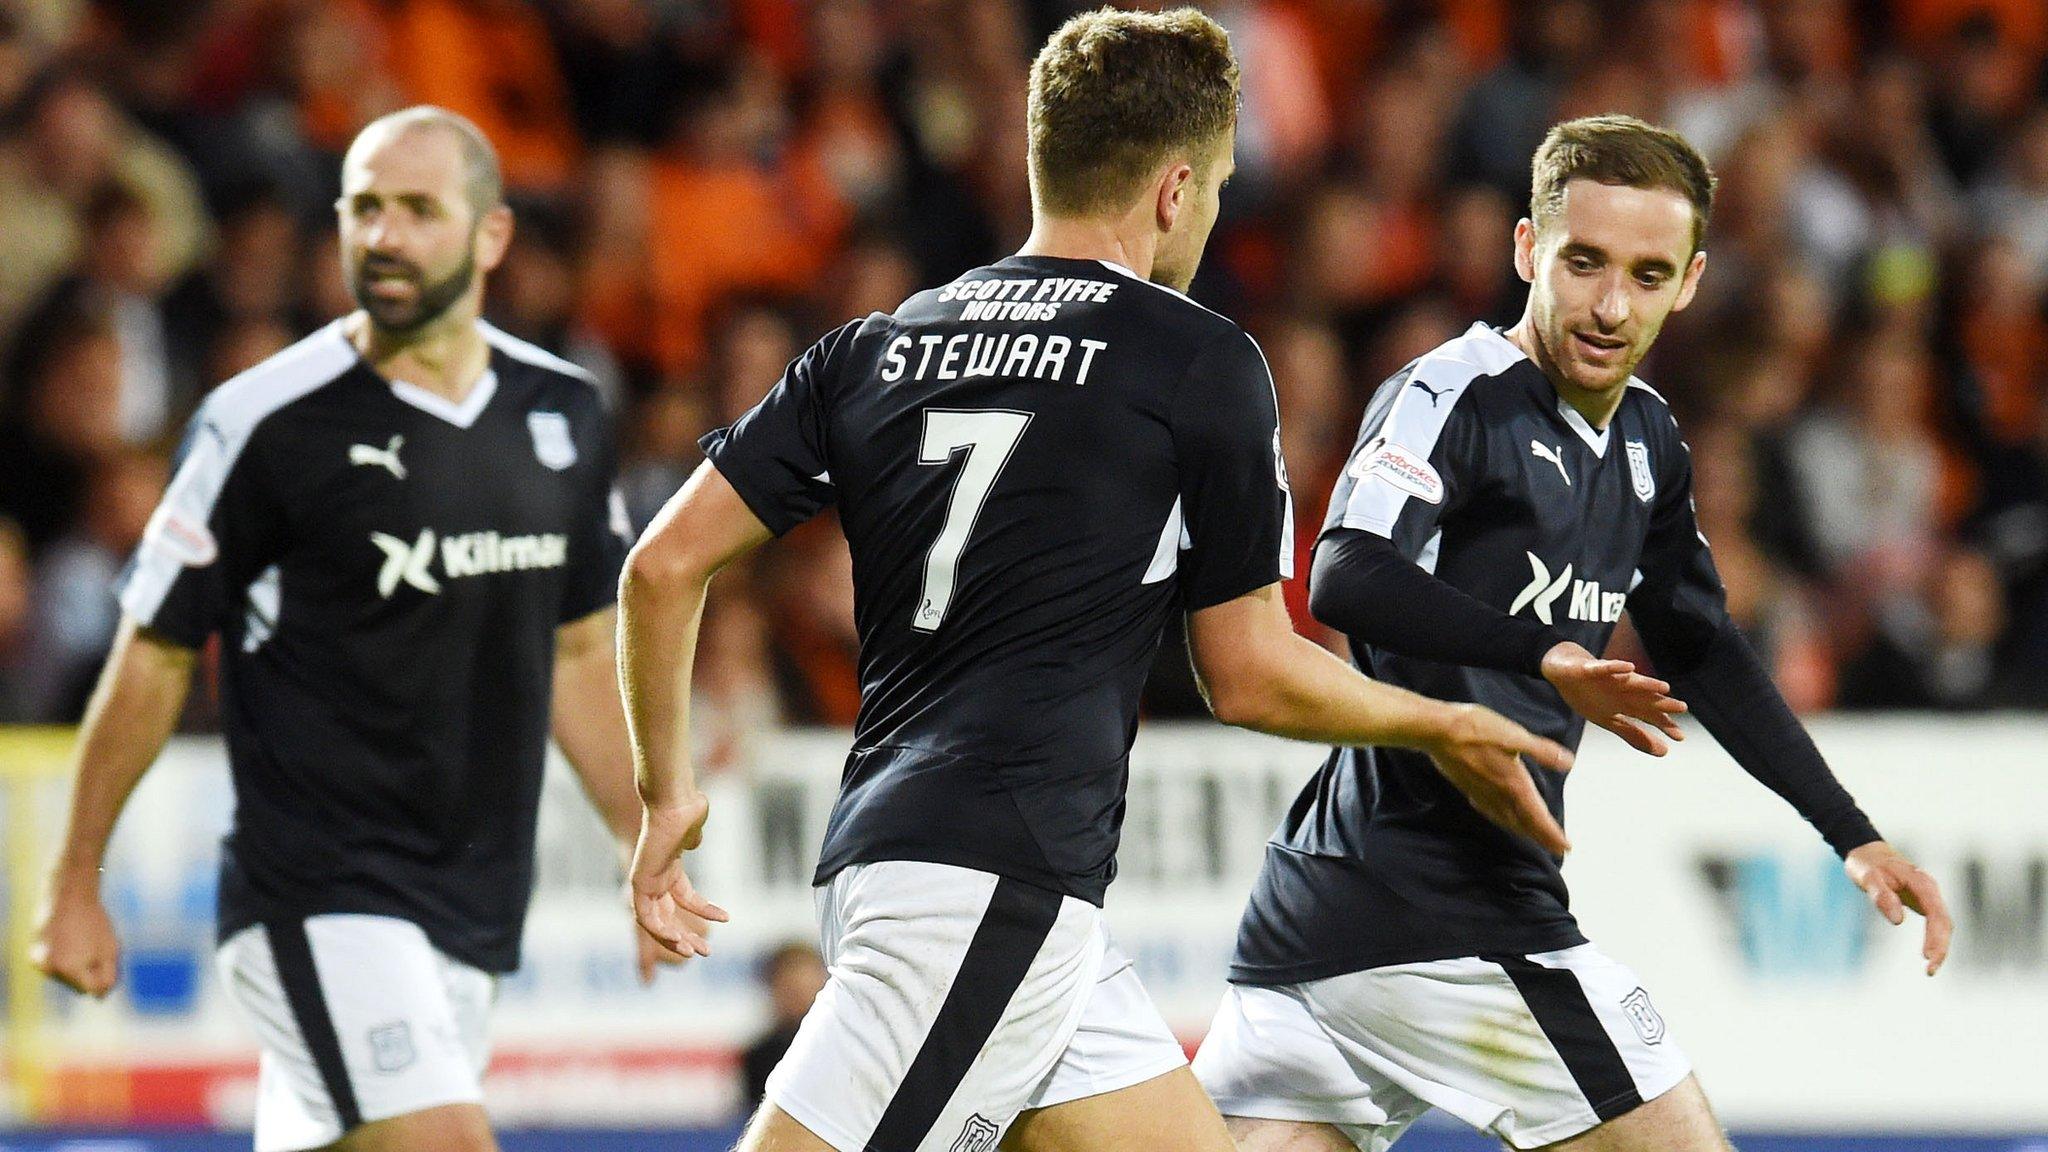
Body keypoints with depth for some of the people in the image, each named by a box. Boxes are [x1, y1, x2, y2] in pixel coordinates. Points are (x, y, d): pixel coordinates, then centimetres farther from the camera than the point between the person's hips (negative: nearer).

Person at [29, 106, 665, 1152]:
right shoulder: (265, 425, -9)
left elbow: (580, 654, 19)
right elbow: (152, 656, -2)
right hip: (317, 897, -6)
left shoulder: (562, 414, 8)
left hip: (470, 905, 6)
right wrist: (74, 885, 0)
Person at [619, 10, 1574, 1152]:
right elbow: (1251, 677, 3)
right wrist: (1444, 729, 19)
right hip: (996, 878, -8)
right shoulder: (1201, 362, -2)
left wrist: (667, 790, 21)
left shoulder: (877, 349, 14)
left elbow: (666, 562, 10)